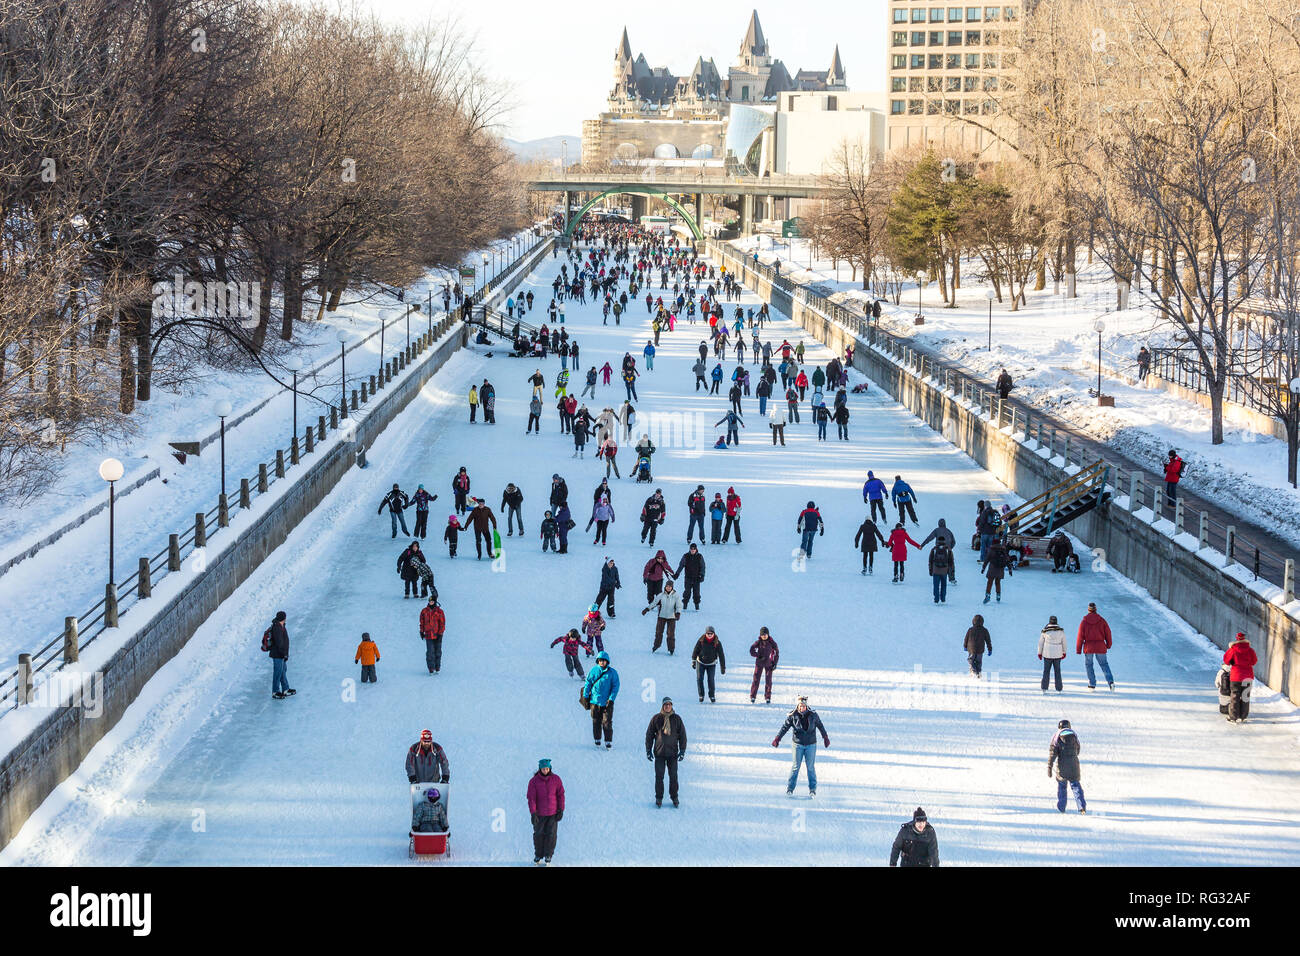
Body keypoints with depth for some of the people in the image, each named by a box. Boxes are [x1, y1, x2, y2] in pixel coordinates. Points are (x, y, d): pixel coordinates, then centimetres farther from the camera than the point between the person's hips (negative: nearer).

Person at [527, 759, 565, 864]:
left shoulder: (556, 779, -2)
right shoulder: (534, 781, -7)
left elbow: (560, 795, 3)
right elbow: (531, 798, -8)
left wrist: (561, 810, -2)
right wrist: (533, 813, -15)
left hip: (553, 812, 0)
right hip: (540, 813, 0)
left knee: (551, 834, 1)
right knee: (538, 834, 4)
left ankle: (548, 855, 13)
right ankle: (538, 855, 18)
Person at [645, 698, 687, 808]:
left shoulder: (677, 719, 4)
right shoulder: (656, 719, 2)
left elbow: (682, 735, 9)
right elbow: (649, 735, 7)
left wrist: (682, 750, 2)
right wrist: (648, 750, 3)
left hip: (673, 753, 0)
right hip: (659, 753, 0)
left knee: (673, 776, 1)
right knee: (659, 776, -1)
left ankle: (674, 797, 12)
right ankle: (659, 798, 9)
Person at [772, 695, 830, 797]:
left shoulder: (813, 715, -6)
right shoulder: (793, 716, -7)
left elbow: (820, 726, 9)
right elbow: (785, 727, -1)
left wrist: (825, 738, 18)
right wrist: (778, 738, -5)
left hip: (811, 744, 1)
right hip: (798, 744, -1)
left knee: (811, 767, 3)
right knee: (796, 766, 0)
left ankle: (813, 789, 14)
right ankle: (790, 788, 9)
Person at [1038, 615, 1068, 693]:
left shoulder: (1044, 631, -6)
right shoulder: (1061, 631, -4)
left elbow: (1040, 642, 1)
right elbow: (1064, 642, 6)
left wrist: (1039, 653, 12)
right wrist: (1064, 652, 19)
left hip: (1047, 654, -1)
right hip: (1058, 654, 1)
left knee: (1046, 671, 9)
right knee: (1057, 671, 10)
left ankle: (1044, 689, 6)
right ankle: (1058, 689, 10)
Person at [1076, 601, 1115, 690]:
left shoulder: (1084, 621, -6)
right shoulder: (1102, 620, -2)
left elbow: (1080, 636, -6)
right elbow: (1108, 633, 4)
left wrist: (1078, 650, 1)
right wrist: (1108, 644, 21)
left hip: (1088, 647, -1)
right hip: (1100, 648, 2)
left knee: (1089, 665, 15)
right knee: (1104, 664, 13)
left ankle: (1092, 685, 11)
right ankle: (1110, 682, -5)